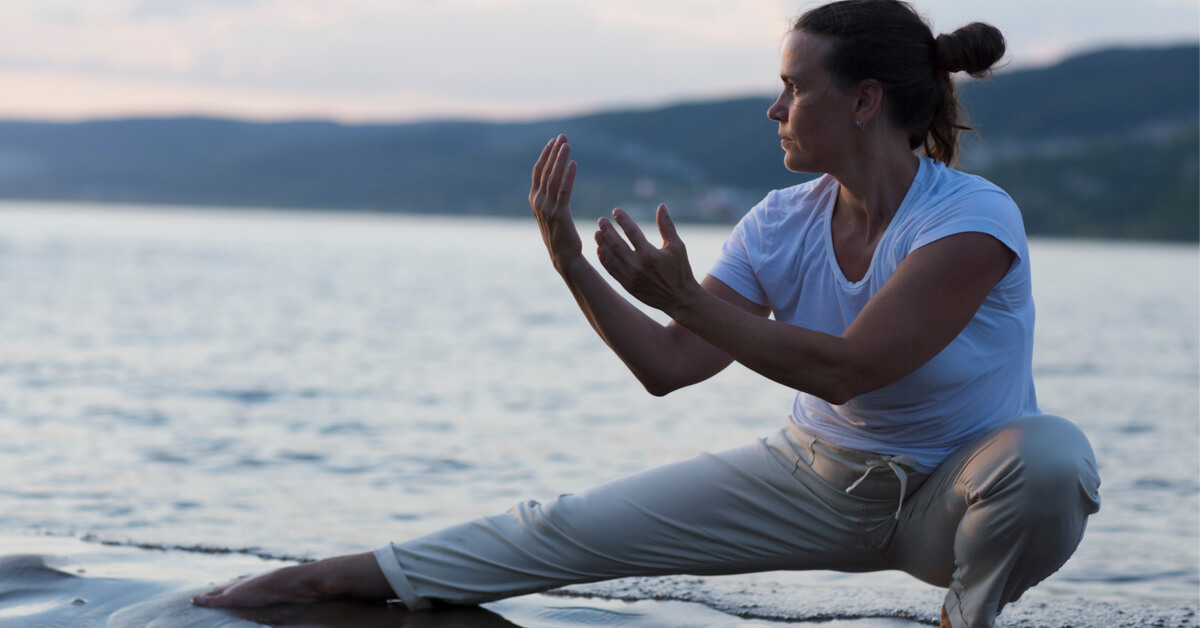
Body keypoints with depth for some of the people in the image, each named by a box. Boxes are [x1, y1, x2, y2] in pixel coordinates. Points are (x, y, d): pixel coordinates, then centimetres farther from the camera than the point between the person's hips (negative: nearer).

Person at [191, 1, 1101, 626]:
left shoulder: (973, 221, -25)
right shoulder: (784, 226, -6)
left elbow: (843, 369, -30)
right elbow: (666, 368, -5)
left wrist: (684, 298, -28)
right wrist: (572, 265, -17)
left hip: (950, 496, -4)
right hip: (820, 480, 5)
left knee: (1048, 456, -39)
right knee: (579, 529, -4)